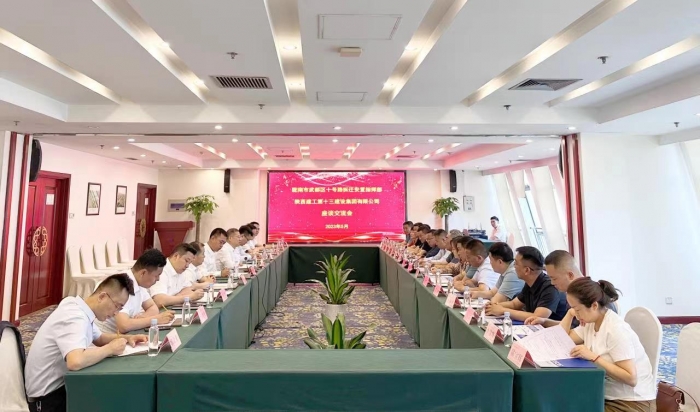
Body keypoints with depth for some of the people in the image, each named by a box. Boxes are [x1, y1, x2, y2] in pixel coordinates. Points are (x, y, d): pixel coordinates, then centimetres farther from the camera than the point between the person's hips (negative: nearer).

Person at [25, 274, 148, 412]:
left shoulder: (80, 310, 0)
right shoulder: (75, 317, -29)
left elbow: (99, 338, 16)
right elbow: (75, 361, -45)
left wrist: (127, 338, -3)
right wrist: (110, 349, -28)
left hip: (60, 384, 8)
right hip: (48, 397, -8)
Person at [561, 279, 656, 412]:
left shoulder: (616, 330, -22)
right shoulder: (591, 323, 2)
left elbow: (631, 378, -24)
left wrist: (593, 357, -29)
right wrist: (570, 313, -3)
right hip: (607, 396, 7)